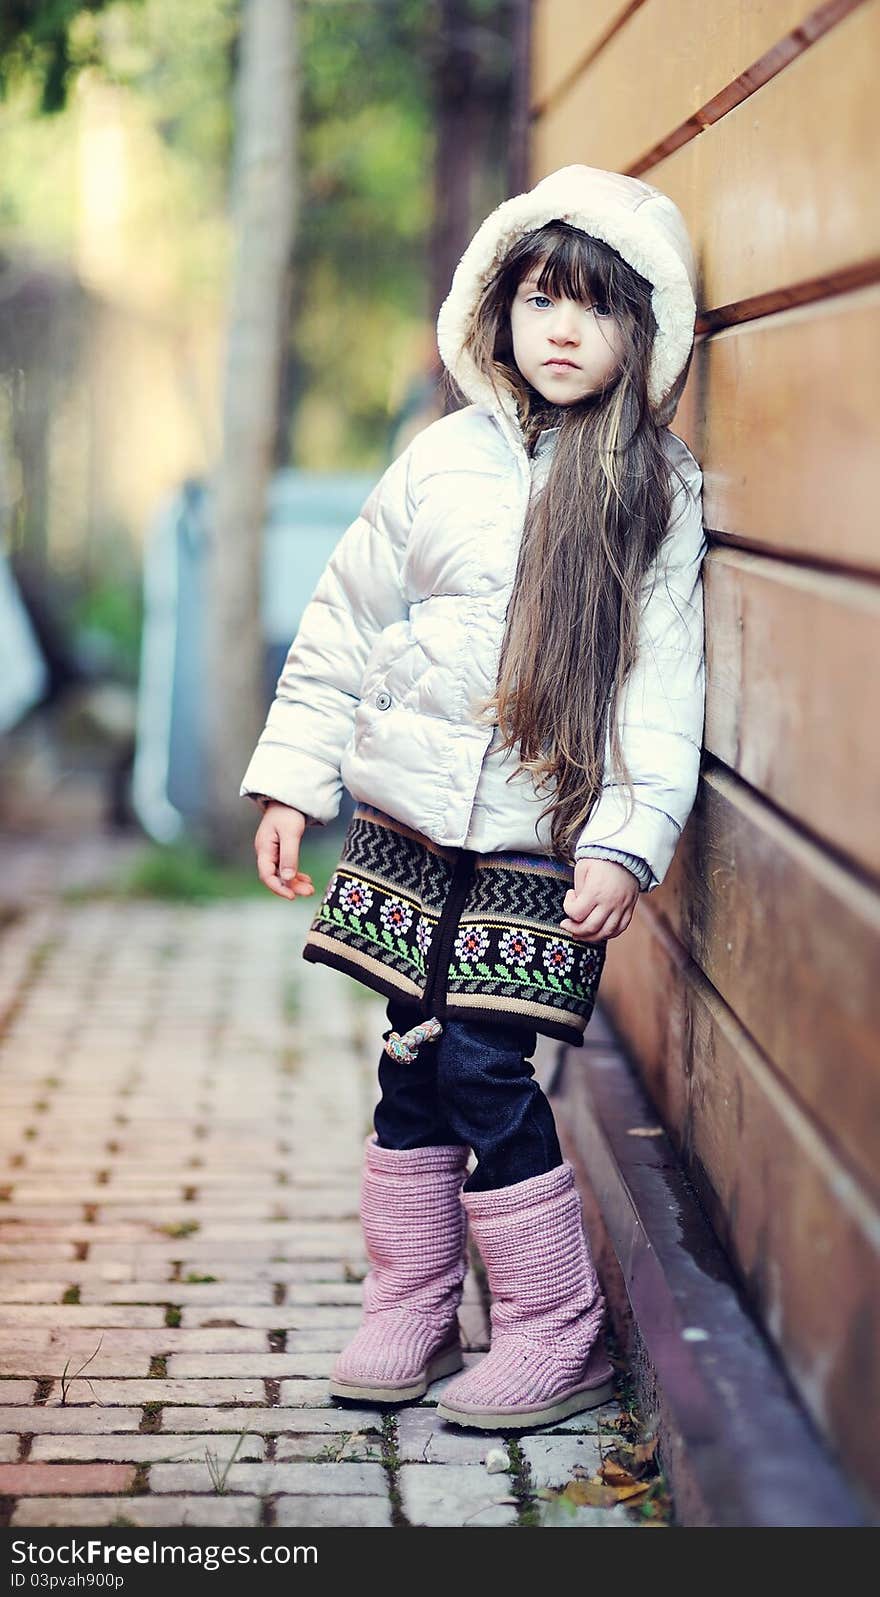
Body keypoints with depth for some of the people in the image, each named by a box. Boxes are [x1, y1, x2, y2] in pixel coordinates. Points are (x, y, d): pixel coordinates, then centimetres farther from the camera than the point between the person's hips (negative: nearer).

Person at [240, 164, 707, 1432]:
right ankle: (409, 1312, 23)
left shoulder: (660, 494, -2)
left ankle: (559, 1337, 9)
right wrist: (292, 781, 8)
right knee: (415, 1066, 9)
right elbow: (344, 625, 10)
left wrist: (625, 842, -15)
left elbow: (661, 681, -6)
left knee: (486, 1072, -7)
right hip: (409, 819, 4)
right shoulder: (445, 460, 5)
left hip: (542, 840, -3)